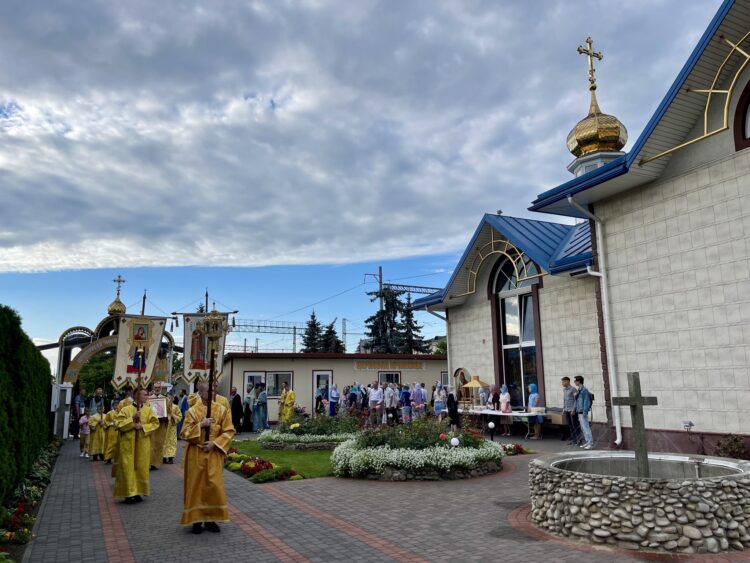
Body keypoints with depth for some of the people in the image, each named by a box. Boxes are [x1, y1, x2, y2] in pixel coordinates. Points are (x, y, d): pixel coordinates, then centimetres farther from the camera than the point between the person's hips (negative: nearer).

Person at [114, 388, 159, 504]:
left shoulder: (148, 410, 5)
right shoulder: (126, 409, -2)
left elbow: (155, 423, 0)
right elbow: (118, 423, -8)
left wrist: (143, 426, -13)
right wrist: (132, 419, -17)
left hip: (143, 444, 2)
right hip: (128, 443, -2)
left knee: (141, 468, 4)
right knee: (128, 468, -2)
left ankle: (138, 492, 14)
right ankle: (129, 493, 5)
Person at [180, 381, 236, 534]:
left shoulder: (222, 410, 0)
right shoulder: (192, 411, -2)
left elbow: (229, 431, -2)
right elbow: (185, 433, -5)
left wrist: (214, 443, -13)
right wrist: (200, 425, -19)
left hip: (214, 454, 1)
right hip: (196, 454, -1)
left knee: (214, 485, 1)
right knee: (196, 485, 3)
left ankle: (210, 519, 15)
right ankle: (196, 519, 16)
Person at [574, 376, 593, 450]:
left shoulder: (584, 390, -13)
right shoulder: (579, 391, 15)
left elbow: (586, 401, -17)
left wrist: (585, 412, -19)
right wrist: (576, 410, 20)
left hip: (583, 413, -9)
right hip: (579, 413, 9)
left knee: (586, 427, -9)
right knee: (583, 428, 11)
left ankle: (590, 443, -7)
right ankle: (587, 442, 16)